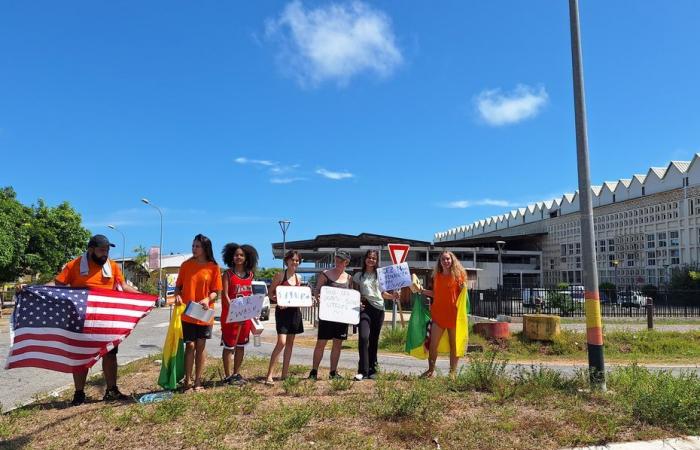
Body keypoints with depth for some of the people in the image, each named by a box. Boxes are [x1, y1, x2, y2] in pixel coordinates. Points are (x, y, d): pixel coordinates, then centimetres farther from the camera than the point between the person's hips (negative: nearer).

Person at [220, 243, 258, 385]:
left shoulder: (250, 274, 9)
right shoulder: (228, 273, -5)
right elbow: (225, 295, -12)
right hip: (230, 314, -5)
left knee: (241, 345, 13)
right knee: (229, 346, 1)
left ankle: (236, 373, 25)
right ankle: (228, 376, 10)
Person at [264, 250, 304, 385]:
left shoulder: (298, 277, 12)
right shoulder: (280, 275, -5)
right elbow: (271, 293, -4)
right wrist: (279, 300, -21)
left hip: (295, 311, 6)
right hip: (282, 311, -6)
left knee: (290, 343, 9)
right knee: (281, 342, -16)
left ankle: (284, 374, 17)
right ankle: (269, 376, -11)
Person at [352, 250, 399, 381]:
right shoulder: (358, 276, 8)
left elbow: (383, 293, 16)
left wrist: (392, 296, -3)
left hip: (378, 308, 2)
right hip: (365, 308, -2)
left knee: (374, 340, 7)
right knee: (364, 337, -18)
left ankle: (371, 370, 17)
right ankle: (363, 370, -13)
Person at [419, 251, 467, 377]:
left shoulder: (458, 274, 0)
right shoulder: (437, 276, 10)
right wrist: (422, 290, 8)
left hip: (453, 314, -3)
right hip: (438, 314, 3)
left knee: (454, 345, 7)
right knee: (433, 344, 1)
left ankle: (453, 372, 17)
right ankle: (431, 370, 14)